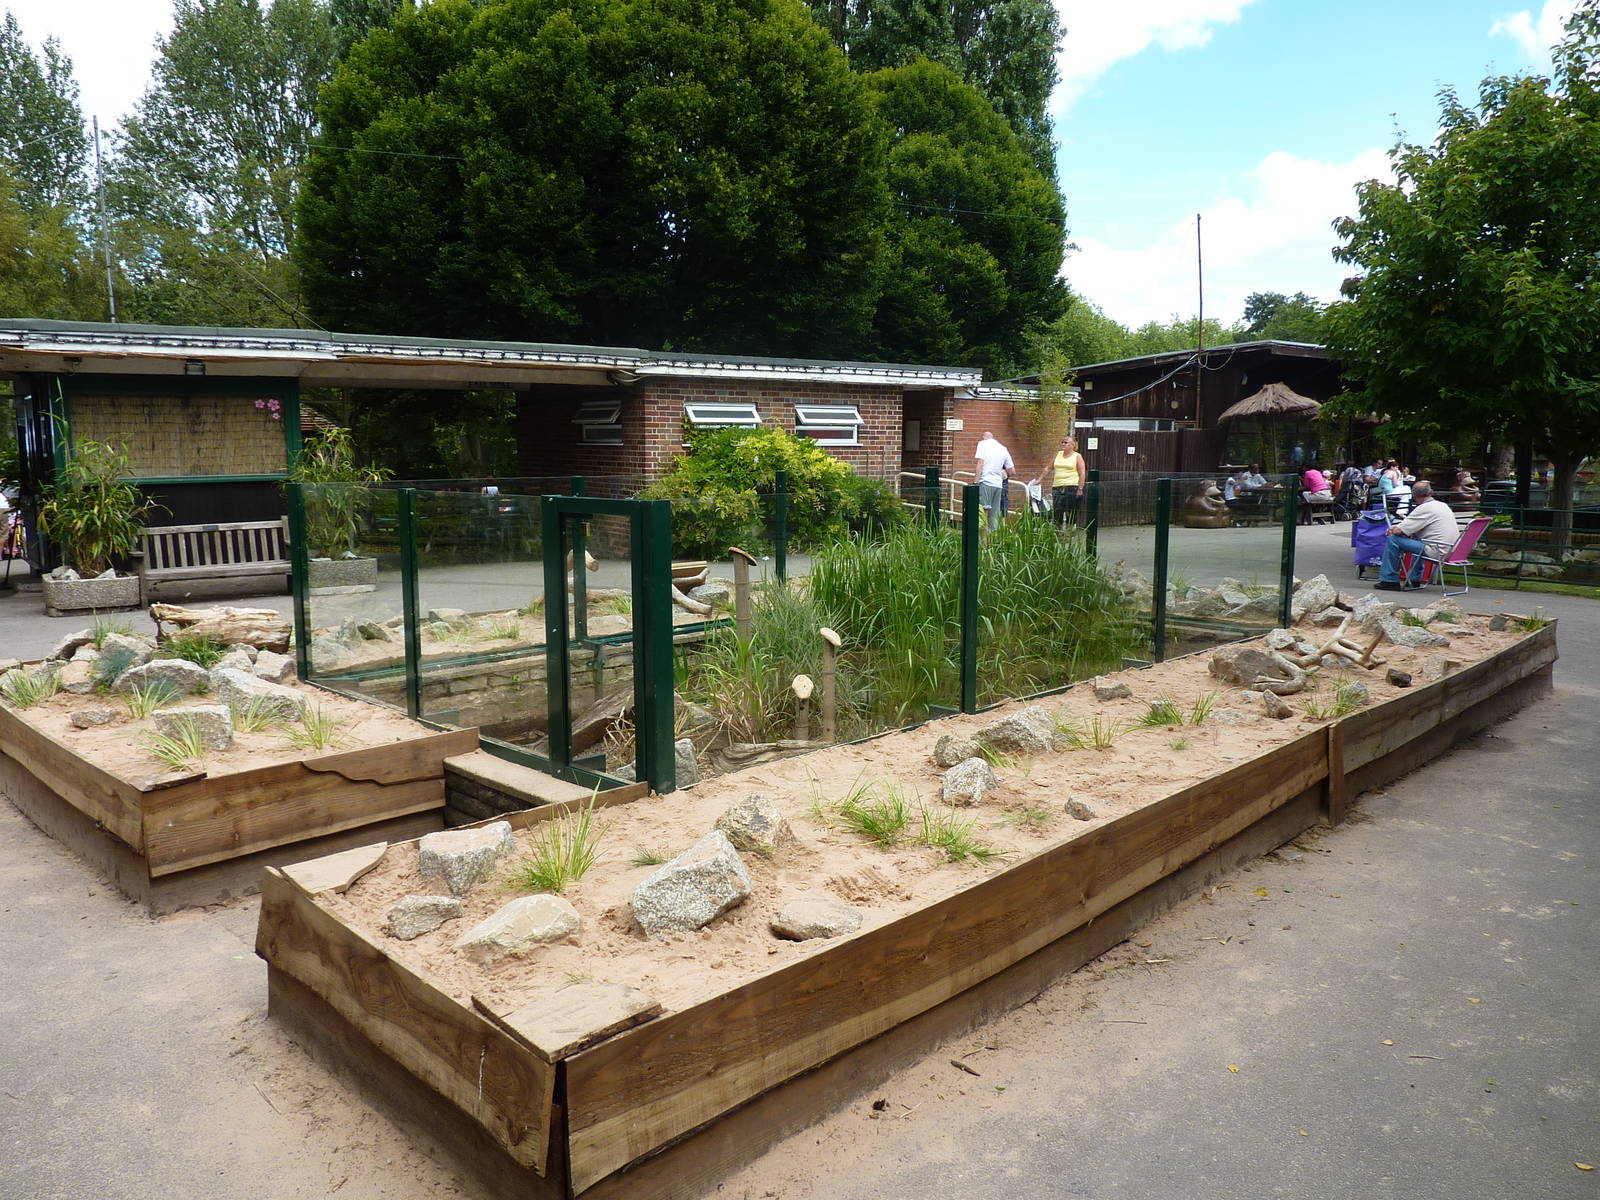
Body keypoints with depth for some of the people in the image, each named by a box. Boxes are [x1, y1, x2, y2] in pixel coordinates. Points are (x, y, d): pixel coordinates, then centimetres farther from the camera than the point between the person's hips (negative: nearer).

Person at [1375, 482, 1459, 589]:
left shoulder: (1424, 509, -13)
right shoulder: (1443, 505, 14)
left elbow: (1398, 531, -14)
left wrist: (1393, 529, 9)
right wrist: (1397, 527, 19)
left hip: (1437, 552, -9)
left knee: (1392, 540, -8)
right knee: (1417, 538, 37)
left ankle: (1390, 581, -2)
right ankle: (1415, 579, 37)